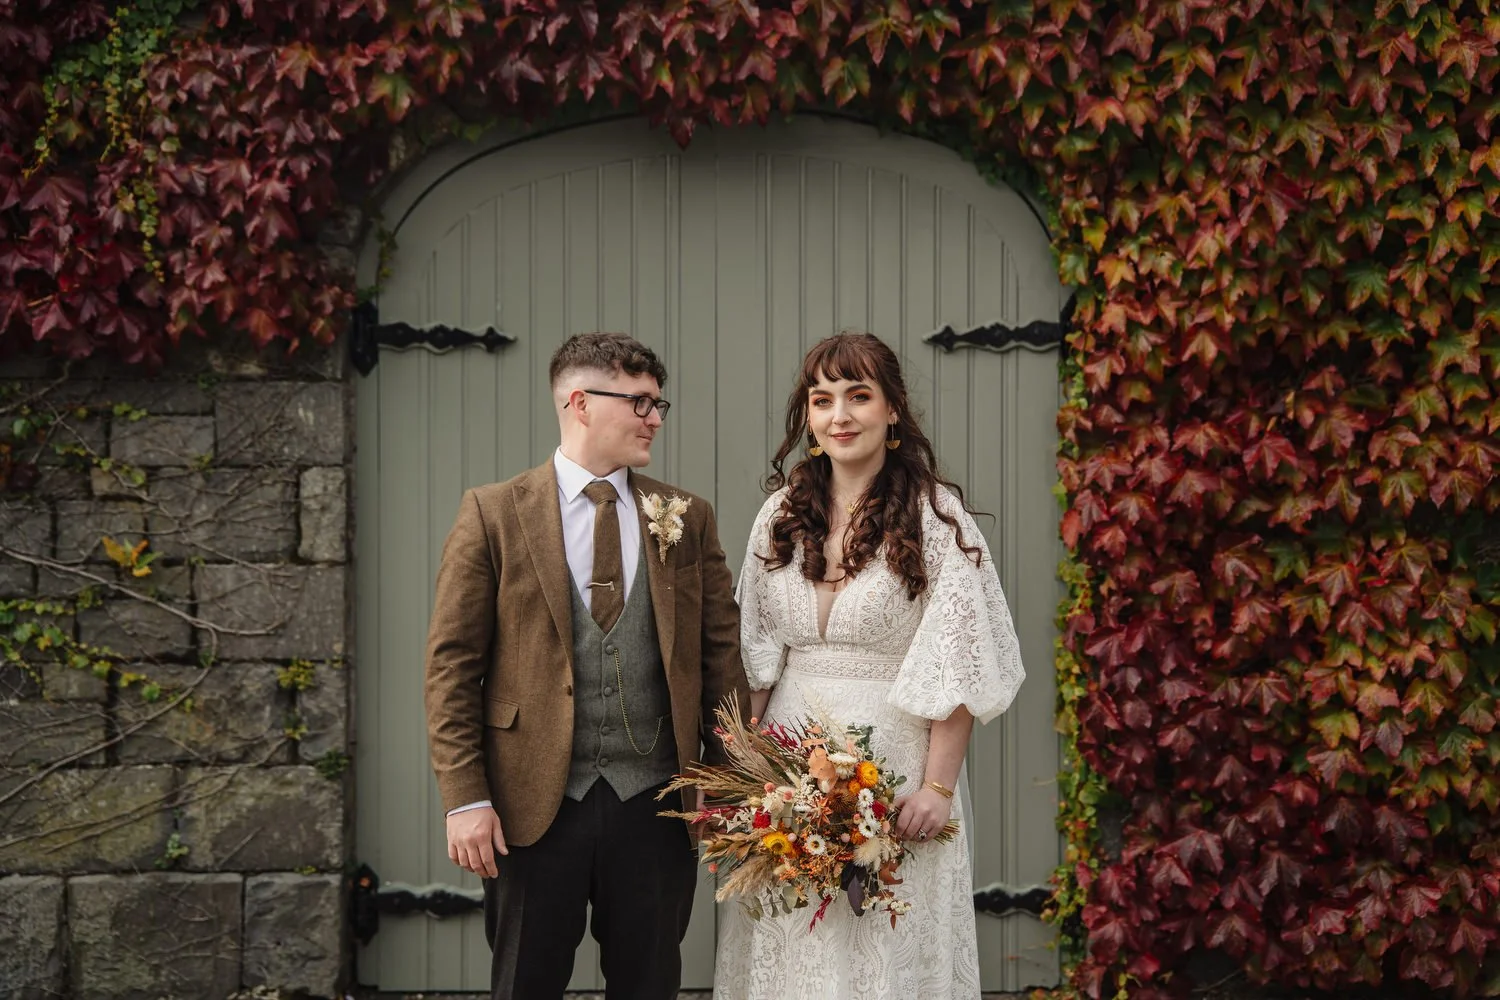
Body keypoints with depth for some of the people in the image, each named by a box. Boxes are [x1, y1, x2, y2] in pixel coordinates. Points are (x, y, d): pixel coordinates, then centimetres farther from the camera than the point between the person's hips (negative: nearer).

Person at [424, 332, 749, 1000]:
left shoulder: (687, 519, 8)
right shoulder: (493, 513, -1)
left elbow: (723, 654, 7)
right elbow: (452, 663, -3)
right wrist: (464, 798, -9)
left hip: (654, 803, 2)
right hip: (534, 803, -2)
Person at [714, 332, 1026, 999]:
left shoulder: (935, 517, -7)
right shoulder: (783, 513, 7)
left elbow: (958, 666, -9)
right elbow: (757, 656, 10)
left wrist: (938, 786, -14)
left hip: (893, 762, -4)